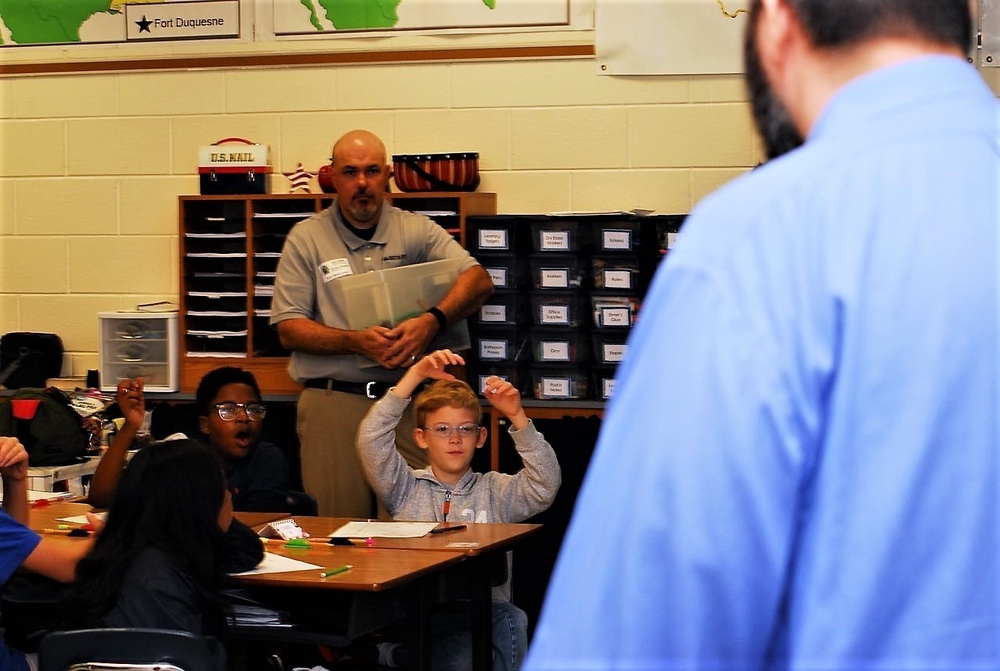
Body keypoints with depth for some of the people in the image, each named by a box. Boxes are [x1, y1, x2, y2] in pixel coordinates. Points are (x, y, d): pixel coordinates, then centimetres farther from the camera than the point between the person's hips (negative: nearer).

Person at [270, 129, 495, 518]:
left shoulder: (417, 231, 8)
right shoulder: (307, 238, 6)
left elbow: (479, 281, -4)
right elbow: (289, 329, 0)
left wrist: (432, 322, -22)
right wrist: (357, 342, -16)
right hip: (333, 400, -1)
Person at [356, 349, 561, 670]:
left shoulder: (495, 491, 15)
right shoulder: (407, 488, 13)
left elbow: (545, 486, -2)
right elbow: (371, 441, -1)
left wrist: (517, 416, -11)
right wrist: (415, 375, -6)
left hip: (481, 616, 1)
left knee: (509, 619, -34)